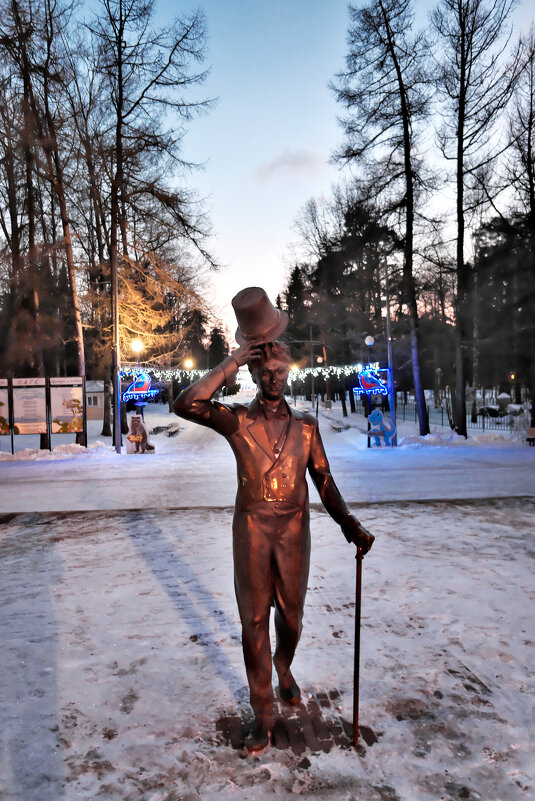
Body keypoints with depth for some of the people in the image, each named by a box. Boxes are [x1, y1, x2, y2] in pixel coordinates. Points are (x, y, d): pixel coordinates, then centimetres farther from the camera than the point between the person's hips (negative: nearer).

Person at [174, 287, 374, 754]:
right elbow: (187, 405, -23)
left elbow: (323, 481, 3)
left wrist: (349, 525, -8)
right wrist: (230, 366, -19)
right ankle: (263, 714, 24)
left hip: (294, 531, 2)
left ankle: (284, 671, 49)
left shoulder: (306, 425, 3)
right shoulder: (238, 421, -5)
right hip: (252, 530, -2)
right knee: (254, 621, 5)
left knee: (291, 615, 16)